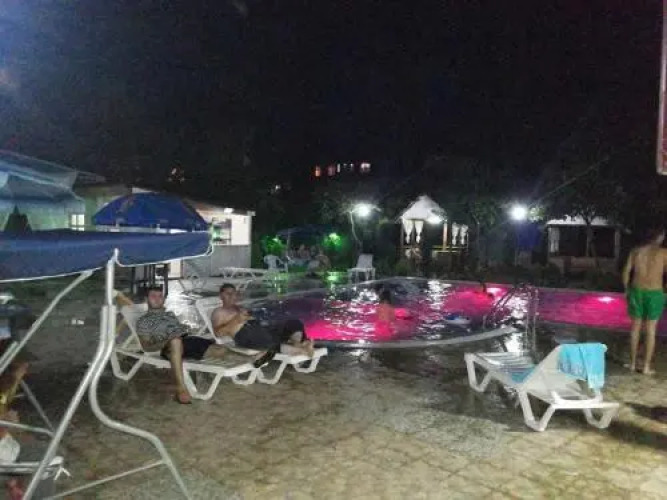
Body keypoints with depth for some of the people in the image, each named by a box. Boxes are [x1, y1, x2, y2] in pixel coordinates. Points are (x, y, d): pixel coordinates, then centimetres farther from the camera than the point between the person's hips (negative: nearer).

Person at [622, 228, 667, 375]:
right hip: (655, 293, -2)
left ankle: (633, 363, 18)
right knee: (651, 330, 6)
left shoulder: (636, 251, 2)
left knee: (636, 327, 13)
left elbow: (626, 272, 3)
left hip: (637, 291, 2)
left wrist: (627, 290, 14)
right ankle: (647, 366, 10)